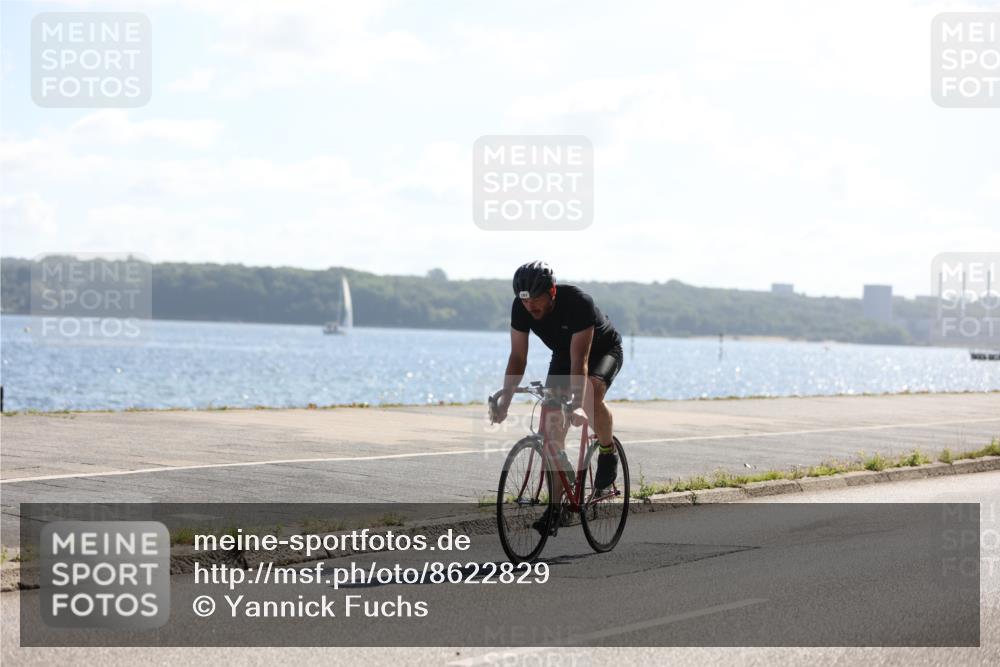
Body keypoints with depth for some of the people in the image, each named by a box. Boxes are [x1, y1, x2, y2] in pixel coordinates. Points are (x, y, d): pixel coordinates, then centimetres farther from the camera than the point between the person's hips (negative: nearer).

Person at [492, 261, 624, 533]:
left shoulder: (578, 302, -37)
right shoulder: (521, 307, -23)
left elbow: (580, 361, -41)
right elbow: (518, 357, -17)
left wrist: (577, 405, -51)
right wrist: (504, 399, -29)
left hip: (604, 351, -5)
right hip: (563, 354, 5)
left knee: (592, 395, -37)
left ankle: (608, 452, -8)